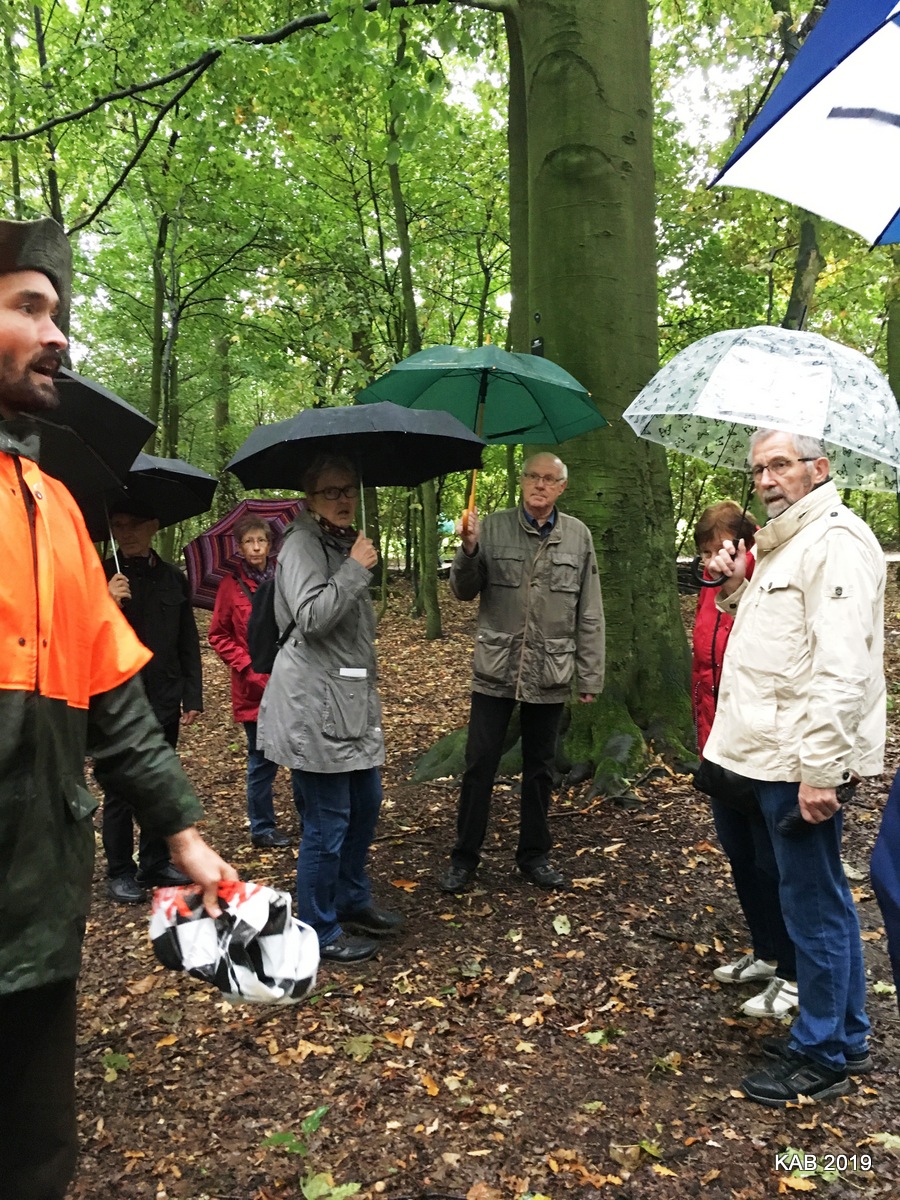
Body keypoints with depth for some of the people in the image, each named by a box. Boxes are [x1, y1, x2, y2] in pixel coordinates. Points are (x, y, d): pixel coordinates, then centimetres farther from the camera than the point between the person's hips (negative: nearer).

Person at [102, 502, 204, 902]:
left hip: (164, 701, 3)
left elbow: (188, 643, 8)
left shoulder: (173, 578, 6)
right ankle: (120, 872, 18)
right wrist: (107, 603, -24)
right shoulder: (101, 576, -4)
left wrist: (192, 696, 3)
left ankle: (155, 863, 26)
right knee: (120, 791, 4)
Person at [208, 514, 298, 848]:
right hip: (254, 688, -2)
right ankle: (262, 829, 21)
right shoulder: (231, 585, -3)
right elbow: (219, 636, 1)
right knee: (262, 761, 7)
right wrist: (248, 666, -9)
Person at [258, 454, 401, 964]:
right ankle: (321, 931, 14)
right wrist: (356, 569, -20)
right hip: (315, 702, -10)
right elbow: (312, 617, -24)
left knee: (367, 802, 17)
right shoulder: (303, 544, -11)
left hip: (352, 696, 10)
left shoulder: (346, 543, 17)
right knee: (328, 821, -2)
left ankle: (354, 902, 35)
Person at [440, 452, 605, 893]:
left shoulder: (577, 536, 2)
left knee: (539, 769, 14)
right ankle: (464, 857, 19)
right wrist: (468, 550, -18)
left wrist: (590, 676, 2)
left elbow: (589, 614, 3)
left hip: (550, 674, 1)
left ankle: (534, 855, 30)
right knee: (479, 766, 4)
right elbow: (463, 592, 1)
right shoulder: (493, 528, -1)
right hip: (495, 670, -1)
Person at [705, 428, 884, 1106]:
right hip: (779, 755, 10)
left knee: (812, 905, 2)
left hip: (804, 761, -10)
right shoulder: (785, 543, 17)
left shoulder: (835, 541, -15)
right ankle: (848, 1036, 34)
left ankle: (823, 1057, 18)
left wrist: (820, 769, -25)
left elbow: (842, 668, -23)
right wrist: (738, 589, 9)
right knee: (824, 899, 19)